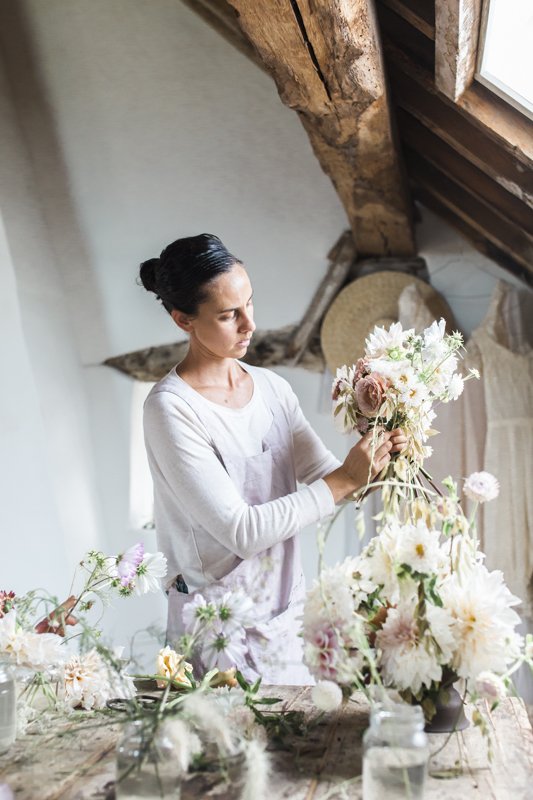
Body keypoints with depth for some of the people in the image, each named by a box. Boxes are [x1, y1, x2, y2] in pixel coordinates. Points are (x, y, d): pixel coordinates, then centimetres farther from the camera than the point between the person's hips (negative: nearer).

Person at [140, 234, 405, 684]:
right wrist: (345, 481, -22)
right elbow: (241, 531, -22)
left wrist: (373, 465, -17)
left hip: (288, 609, 6)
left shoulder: (272, 388, 4)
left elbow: (325, 474, 3)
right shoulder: (171, 408, -17)